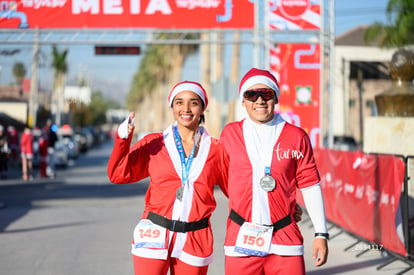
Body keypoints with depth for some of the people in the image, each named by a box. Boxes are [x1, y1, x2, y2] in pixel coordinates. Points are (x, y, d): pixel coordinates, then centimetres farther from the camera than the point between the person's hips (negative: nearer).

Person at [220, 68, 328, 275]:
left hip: (285, 241, -1)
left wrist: (321, 234, 3)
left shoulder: (296, 137, 5)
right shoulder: (230, 133, 8)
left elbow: (310, 186, 6)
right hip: (241, 241, 1)